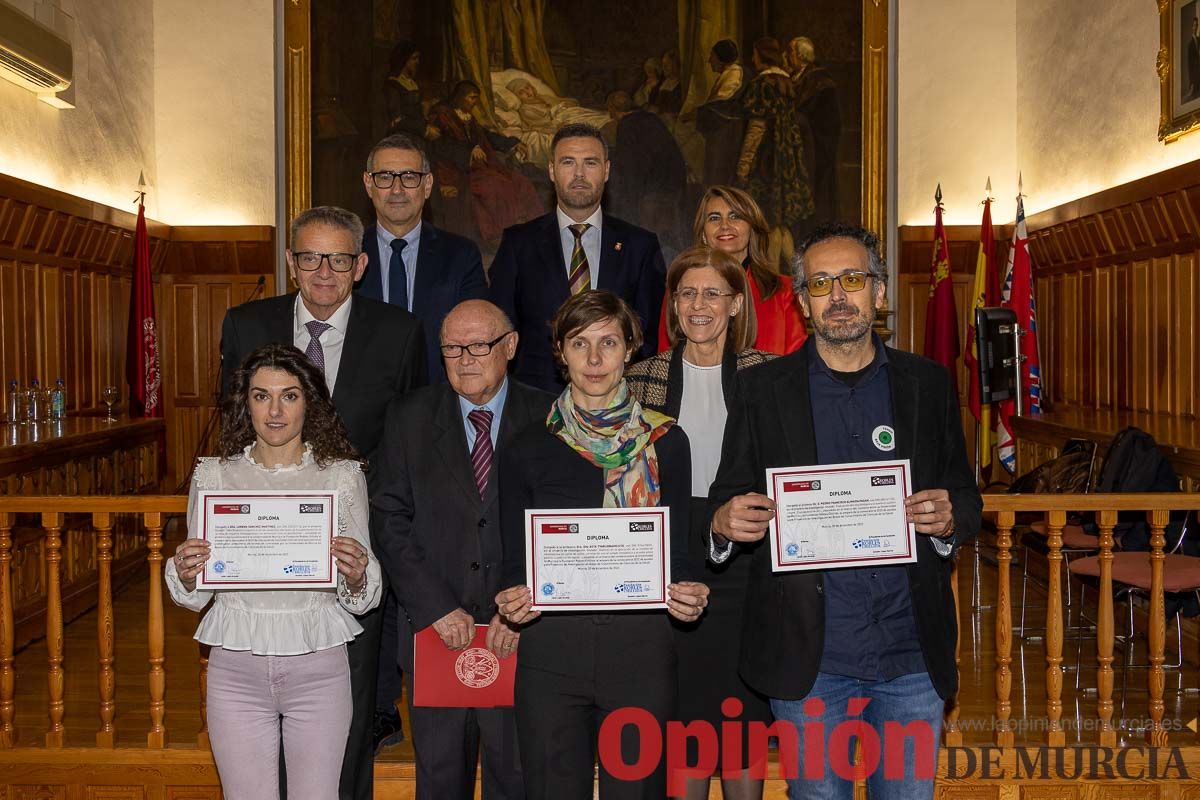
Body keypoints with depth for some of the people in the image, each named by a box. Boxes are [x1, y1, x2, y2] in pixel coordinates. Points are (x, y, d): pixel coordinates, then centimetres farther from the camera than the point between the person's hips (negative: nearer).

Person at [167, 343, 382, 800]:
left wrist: (355, 577, -20)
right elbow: (194, 598, 8)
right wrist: (184, 573, -14)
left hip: (318, 664, -1)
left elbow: (362, 600, 2)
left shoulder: (343, 475, -1)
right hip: (237, 665, 1)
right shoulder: (213, 475, 2)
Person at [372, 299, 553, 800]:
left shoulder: (548, 420, 0)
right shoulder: (409, 419, 4)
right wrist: (436, 607, -11)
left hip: (518, 634, -1)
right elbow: (390, 521, -1)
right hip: (434, 631, 1)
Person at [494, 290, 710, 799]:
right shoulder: (528, 449, 4)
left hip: (641, 650, 0)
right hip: (549, 654, 0)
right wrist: (511, 600, -12)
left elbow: (678, 556, 8)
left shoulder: (665, 442, 4)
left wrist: (688, 596, -12)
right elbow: (515, 561, 8)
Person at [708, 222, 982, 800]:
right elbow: (729, 503, 3)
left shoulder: (929, 384, 6)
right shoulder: (760, 389, 2)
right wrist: (724, 523, -20)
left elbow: (966, 498, 10)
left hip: (912, 650, 1)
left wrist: (949, 517, -13)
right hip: (808, 656, -1)